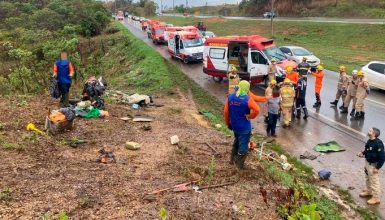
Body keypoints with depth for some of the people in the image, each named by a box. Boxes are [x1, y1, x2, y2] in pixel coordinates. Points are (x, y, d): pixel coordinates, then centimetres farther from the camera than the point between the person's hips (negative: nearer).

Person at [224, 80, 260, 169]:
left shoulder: (230, 97, -3)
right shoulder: (247, 99, -19)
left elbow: (226, 112, 1)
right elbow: (256, 110, -32)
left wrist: (228, 124, 12)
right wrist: (249, 116, -15)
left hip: (234, 125, 6)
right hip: (244, 127, -6)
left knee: (236, 142, 28)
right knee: (243, 144, 9)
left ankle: (232, 159, 38)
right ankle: (240, 164, 19)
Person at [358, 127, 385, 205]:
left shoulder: (378, 144, -29)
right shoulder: (369, 141, -2)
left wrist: (377, 167, -21)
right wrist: (363, 153, -1)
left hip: (373, 165, -9)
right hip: (367, 162, 9)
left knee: (374, 181, 4)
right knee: (368, 178, 26)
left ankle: (376, 198, 19)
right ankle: (369, 192, 46)